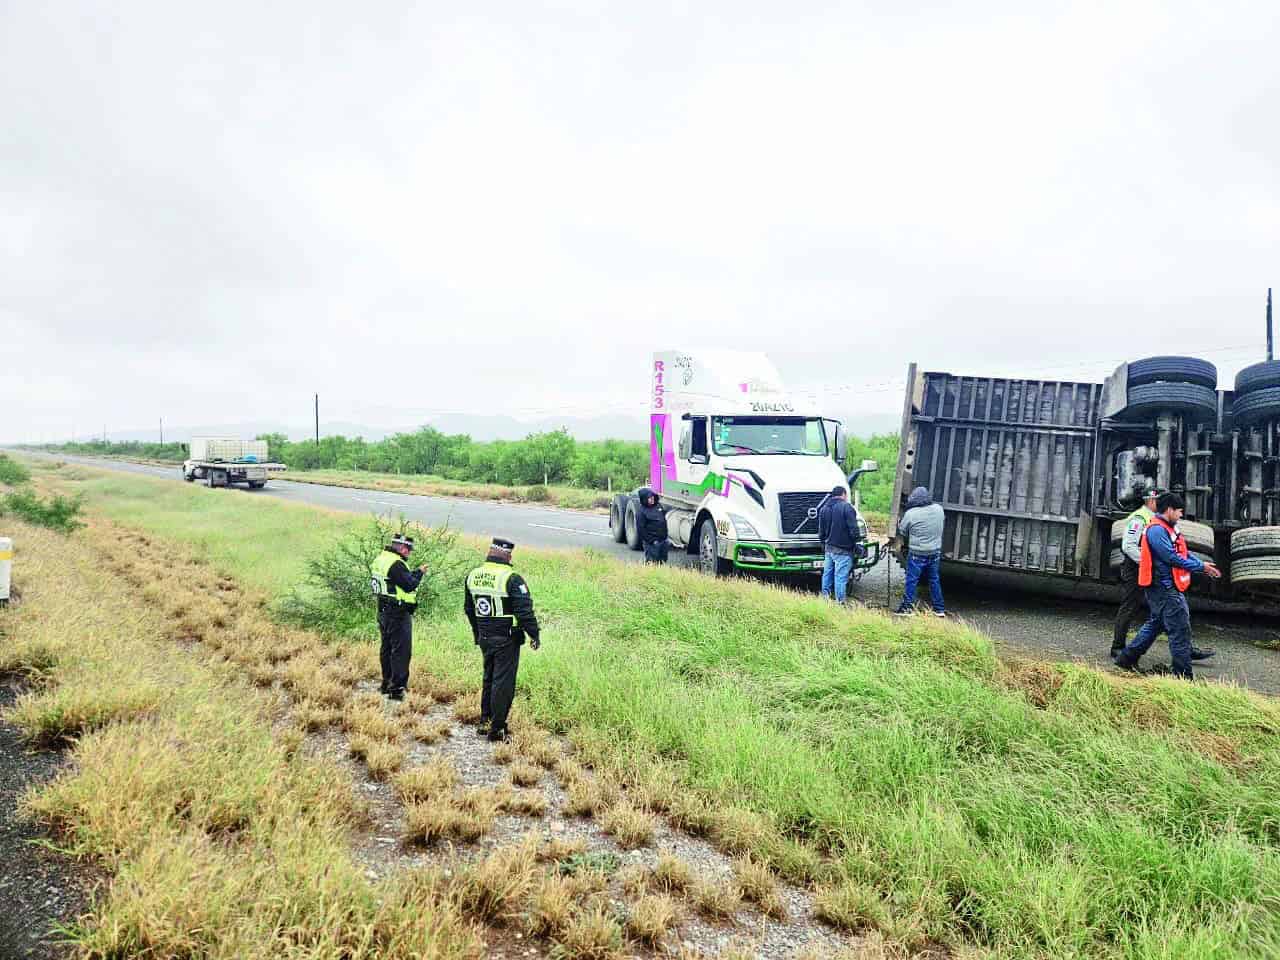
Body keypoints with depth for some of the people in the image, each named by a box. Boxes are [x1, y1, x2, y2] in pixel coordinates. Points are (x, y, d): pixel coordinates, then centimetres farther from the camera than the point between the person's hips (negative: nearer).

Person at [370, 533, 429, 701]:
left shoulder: (381, 559, 11)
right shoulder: (396, 564, -20)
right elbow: (409, 585, -21)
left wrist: (415, 573, 6)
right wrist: (420, 573, -6)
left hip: (384, 611, 10)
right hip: (398, 613, -10)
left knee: (387, 648, 19)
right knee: (401, 650, -6)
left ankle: (387, 683, 30)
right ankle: (397, 688, -7)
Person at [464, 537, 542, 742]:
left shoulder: (472, 576, 5)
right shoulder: (511, 579, -18)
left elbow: (469, 609, 16)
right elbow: (525, 611, -17)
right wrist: (535, 634, -5)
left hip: (484, 638, 7)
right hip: (506, 639, -7)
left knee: (489, 679, 20)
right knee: (503, 683, 0)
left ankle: (485, 721, 28)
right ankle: (497, 729, 5)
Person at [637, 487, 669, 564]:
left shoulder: (658, 506, 10)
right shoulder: (641, 512, -12)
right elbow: (641, 529, -14)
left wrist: (667, 536, 17)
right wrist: (651, 541, -16)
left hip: (663, 540, 7)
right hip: (652, 542, -7)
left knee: (663, 561, 14)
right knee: (651, 563, -5)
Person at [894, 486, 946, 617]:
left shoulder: (911, 513, -15)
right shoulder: (938, 509, -2)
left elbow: (902, 531, -3)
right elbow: (943, 524, 14)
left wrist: (899, 523, 16)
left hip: (917, 553, -5)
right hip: (935, 552, 5)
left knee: (911, 581, 5)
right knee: (935, 580, 15)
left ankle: (907, 607, 8)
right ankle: (939, 609, 21)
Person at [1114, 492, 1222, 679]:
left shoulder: (1169, 528, 16)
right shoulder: (1156, 530, -18)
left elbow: (1183, 552, 17)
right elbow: (1172, 558, -22)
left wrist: (1203, 565, 5)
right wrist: (1201, 566, -14)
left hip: (1167, 588, 11)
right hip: (1165, 588, -11)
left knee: (1155, 624, 19)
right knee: (1180, 629, -6)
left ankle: (1127, 658, 25)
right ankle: (1183, 675, -1)